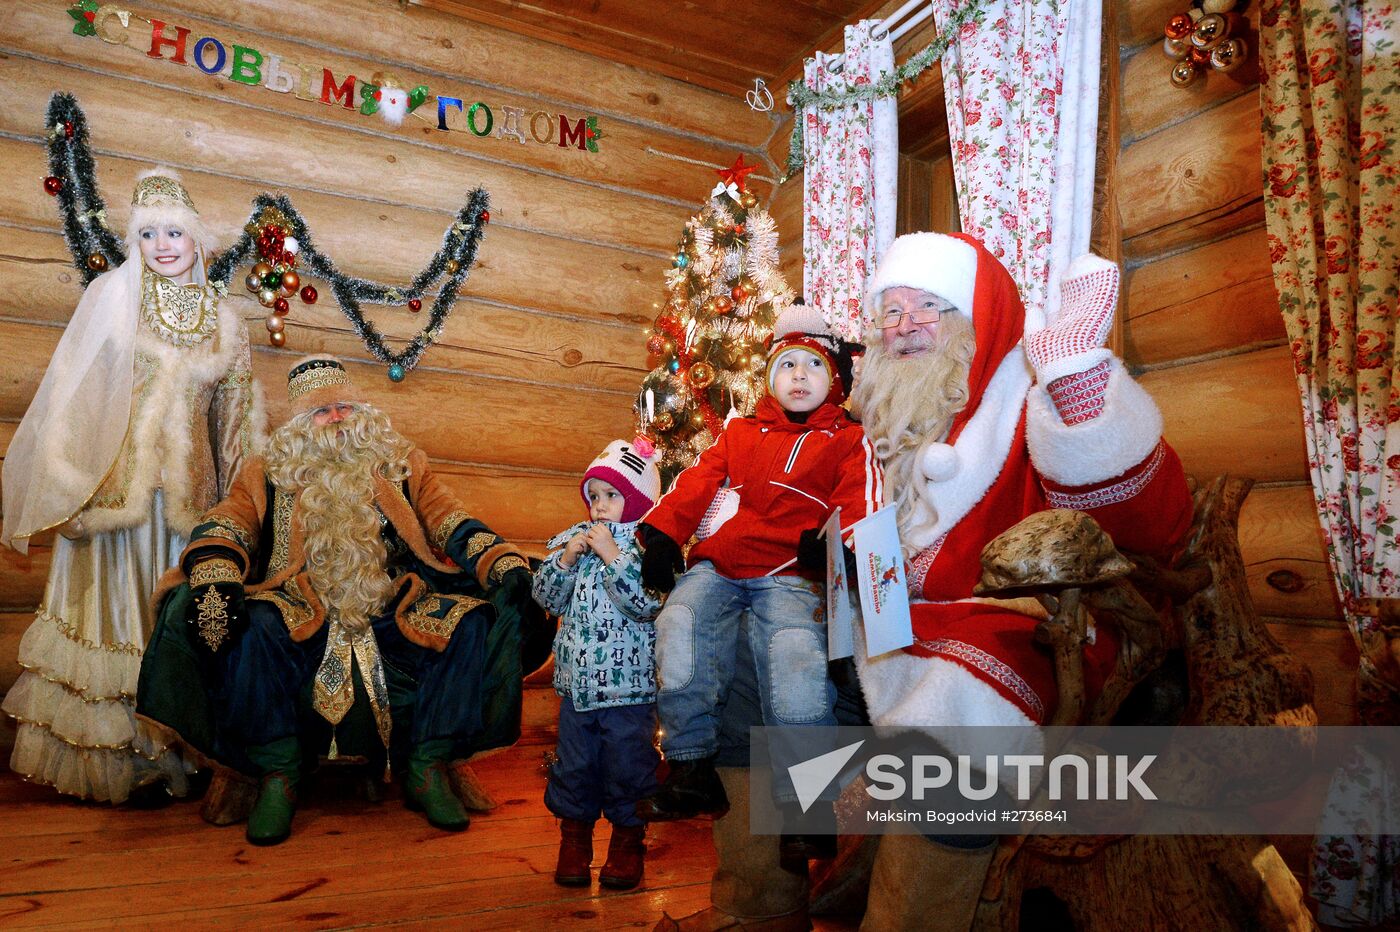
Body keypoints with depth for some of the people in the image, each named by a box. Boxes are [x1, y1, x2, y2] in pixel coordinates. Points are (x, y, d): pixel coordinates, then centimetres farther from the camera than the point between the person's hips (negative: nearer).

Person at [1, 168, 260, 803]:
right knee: (116, 612, 3)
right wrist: (69, 488, -7)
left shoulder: (222, 321, 10)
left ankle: (167, 755, 17)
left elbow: (234, 423, 14)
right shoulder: (113, 295, 1)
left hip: (190, 495, 3)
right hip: (120, 486, -2)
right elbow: (71, 394, -2)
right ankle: (107, 761, 14)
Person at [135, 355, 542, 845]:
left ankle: (428, 769, -11)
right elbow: (225, 527, 0)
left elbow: (454, 525, 7)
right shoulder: (266, 476, 15)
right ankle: (276, 774, -14)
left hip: (396, 618, 1)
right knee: (245, 626, -30)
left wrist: (507, 568, -11)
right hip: (302, 619, -1)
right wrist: (213, 580, -23)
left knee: (478, 621, -21)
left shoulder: (405, 467, 16)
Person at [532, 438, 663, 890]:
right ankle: (574, 838, 33)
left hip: (628, 684, -4)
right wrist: (566, 559, -11)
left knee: (626, 767, 8)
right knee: (574, 764, 15)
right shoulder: (573, 539, 6)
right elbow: (547, 597, 5)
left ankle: (628, 841, 28)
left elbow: (647, 602, -24)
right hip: (577, 680, 5)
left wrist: (613, 554, -23)